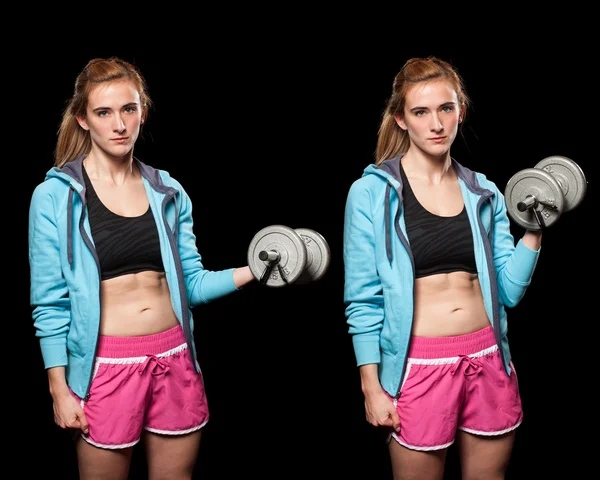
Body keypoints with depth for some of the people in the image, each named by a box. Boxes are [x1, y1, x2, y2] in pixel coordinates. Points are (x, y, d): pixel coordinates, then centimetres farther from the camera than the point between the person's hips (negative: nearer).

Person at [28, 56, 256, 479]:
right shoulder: (55, 197, -5)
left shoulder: (168, 191, 6)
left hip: (175, 360, 4)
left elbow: (191, 283, 8)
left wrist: (252, 271, -7)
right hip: (106, 365, -4)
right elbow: (50, 303, -5)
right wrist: (60, 390, -7)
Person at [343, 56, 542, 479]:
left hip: (489, 363, 4)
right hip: (419, 366, -4)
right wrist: (372, 387, -7)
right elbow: (363, 300, -4)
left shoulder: (484, 193, 7)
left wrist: (534, 231, -4)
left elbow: (508, 291, 6)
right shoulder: (372, 192, -4)